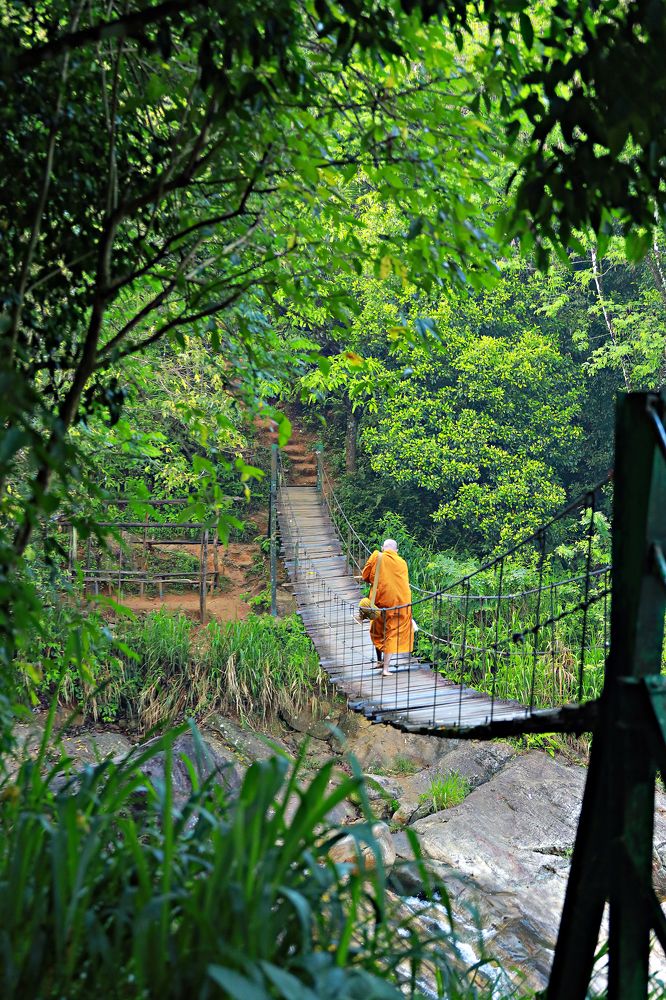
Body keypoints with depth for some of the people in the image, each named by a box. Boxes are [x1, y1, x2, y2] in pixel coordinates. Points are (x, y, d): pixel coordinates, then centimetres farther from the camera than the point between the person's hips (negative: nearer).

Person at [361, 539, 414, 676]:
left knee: (378, 630, 21)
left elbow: (365, 575, 2)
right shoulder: (402, 562, 7)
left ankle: (380, 660, 30)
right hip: (400, 601, 1)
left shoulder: (376, 557, 0)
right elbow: (405, 582, 12)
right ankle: (386, 668, -3)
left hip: (381, 599, -1)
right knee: (392, 634, 3)